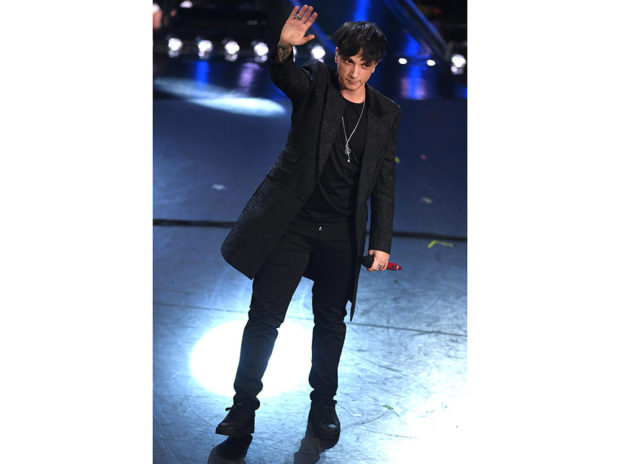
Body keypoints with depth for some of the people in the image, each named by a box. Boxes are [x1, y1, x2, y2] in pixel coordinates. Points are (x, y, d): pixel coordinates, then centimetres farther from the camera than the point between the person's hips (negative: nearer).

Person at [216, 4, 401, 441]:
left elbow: (384, 183, 7)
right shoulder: (315, 82, 0)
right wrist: (284, 48, -46)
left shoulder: (387, 114, 6)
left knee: (331, 322, 12)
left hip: (342, 234, 3)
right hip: (291, 221, -2)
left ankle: (324, 405, 30)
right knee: (265, 316, 1)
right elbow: (283, 76, -24)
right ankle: (244, 406, 14)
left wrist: (382, 242, 3)